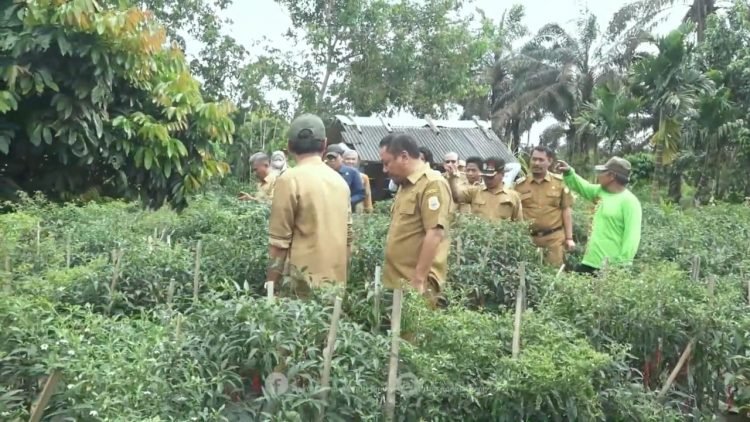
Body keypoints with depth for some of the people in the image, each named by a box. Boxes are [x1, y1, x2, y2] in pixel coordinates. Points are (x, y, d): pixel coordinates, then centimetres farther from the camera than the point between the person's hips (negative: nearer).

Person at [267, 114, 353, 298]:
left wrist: (270, 288, -3)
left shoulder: (290, 179, -10)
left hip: (304, 286, -6)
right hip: (337, 284, 6)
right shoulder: (340, 181, 9)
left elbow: (279, 242, -10)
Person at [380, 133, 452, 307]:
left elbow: (435, 234, -20)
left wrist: (419, 280, -21)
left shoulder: (433, 184, -13)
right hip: (397, 280, 8)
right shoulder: (405, 185, 16)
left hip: (415, 284, -8)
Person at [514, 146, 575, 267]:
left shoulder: (559, 182, 5)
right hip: (528, 238, 1)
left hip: (554, 237, -1)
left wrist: (569, 238, 3)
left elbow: (566, 210, 6)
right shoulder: (520, 184, 6)